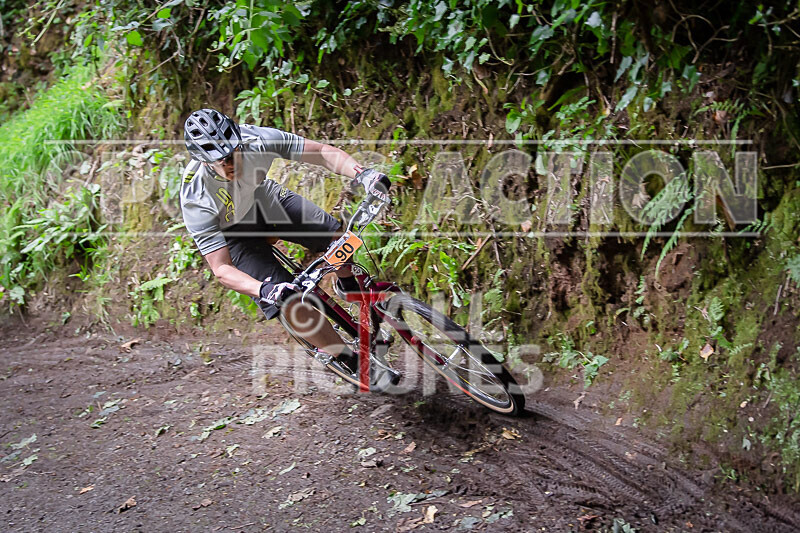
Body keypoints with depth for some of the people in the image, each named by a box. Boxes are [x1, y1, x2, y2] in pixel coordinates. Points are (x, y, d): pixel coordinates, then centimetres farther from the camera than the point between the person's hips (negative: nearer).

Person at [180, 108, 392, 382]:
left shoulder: (256, 140, -32)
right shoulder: (196, 200, -37)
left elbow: (321, 151, -27)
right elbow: (221, 269, -36)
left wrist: (362, 174, -45)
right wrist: (264, 290, -54)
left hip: (264, 198, 3)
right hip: (234, 231, -3)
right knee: (290, 302, -20)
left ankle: (348, 286, 23)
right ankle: (350, 359, 0)